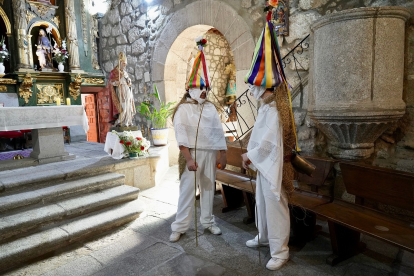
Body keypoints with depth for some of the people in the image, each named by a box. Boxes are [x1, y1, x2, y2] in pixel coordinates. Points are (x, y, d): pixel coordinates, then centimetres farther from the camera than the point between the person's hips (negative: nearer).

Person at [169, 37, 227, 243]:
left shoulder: (210, 108, 10)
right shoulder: (183, 109, -4)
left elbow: (219, 132, 9)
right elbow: (181, 136, -12)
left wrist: (222, 155, 5)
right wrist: (188, 159, -20)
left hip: (210, 153, 4)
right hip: (192, 153, -4)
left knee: (208, 188, 12)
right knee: (187, 189, -1)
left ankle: (208, 221, 27)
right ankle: (179, 226, 11)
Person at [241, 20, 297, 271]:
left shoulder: (274, 112, -21)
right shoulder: (266, 109, 9)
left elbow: (270, 142, -23)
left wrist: (250, 156, -11)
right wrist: (251, 156, 6)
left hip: (273, 166, -10)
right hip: (263, 164, 10)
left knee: (275, 205, 0)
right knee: (262, 202, 20)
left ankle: (280, 251, 14)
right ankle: (264, 236, 39)